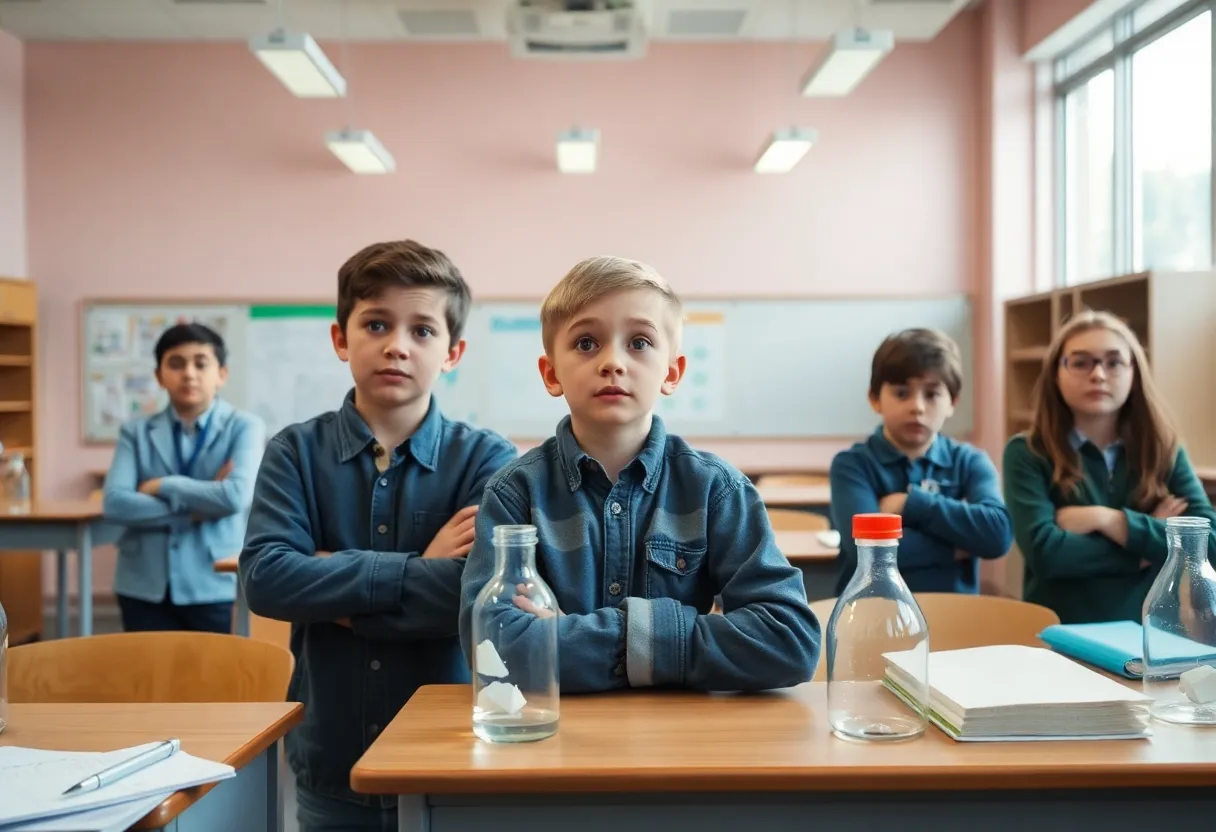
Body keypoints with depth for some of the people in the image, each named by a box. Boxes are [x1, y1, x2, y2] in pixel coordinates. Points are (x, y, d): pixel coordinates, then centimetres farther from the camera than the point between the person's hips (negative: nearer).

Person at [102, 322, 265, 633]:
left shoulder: (244, 427, -2)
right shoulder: (136, 431, 6)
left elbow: (236, 496, -17)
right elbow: (114, 503, -7)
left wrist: (162, 486, -7)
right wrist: (196, 510, -13)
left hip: (217, 589, -2)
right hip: (145, 590, 2)